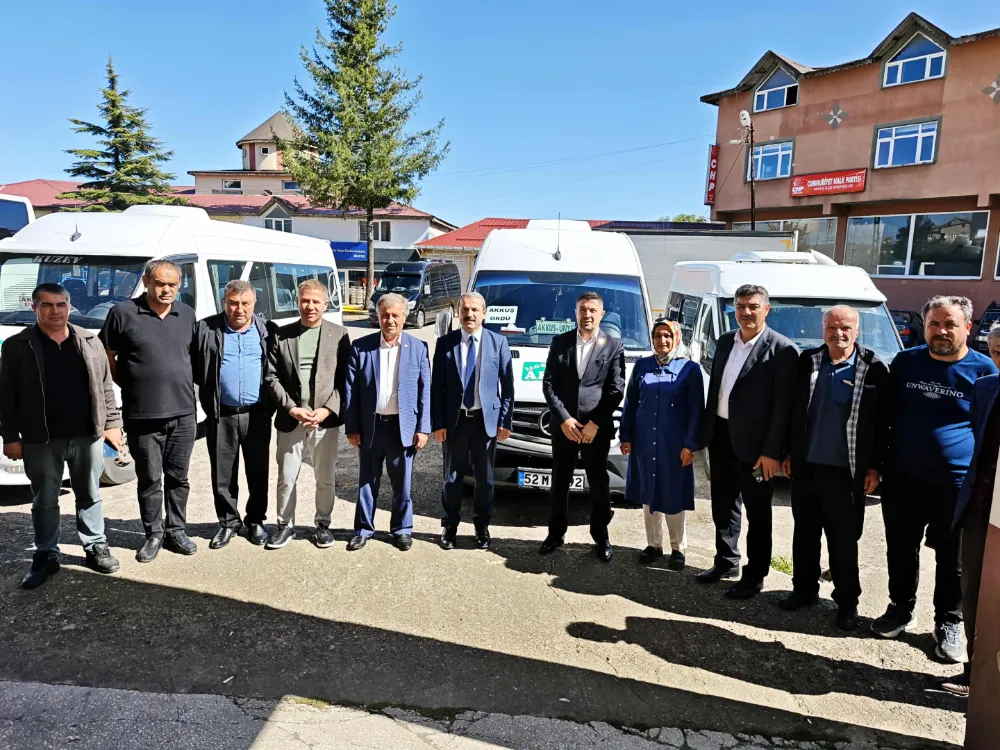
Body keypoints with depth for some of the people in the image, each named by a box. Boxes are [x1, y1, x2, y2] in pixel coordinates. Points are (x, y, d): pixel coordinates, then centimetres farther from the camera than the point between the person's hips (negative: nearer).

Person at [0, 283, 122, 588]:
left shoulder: (90, 341, 6)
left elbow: (105, 386, 9)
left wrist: (112, 423, 4)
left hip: (87, 436, 2)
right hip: (40, 440, -1)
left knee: (90, 495, 12)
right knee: (44, 501, 8)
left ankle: (95, 547, 24)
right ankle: (46, 556, 21)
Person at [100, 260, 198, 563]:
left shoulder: (187, 314, 8)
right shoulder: (123, 313, -4)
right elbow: (107, 357, 2)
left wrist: (186, 386, 7)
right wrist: (131, 387, 0)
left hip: (184, 413, 3)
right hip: (142, 415, -3)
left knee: (178, 477, 12)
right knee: (149, 479, 8)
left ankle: (176, 531, 26)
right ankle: (153, 535, 23)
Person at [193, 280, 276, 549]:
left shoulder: (266, 331, 2)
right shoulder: (206, 329, 0)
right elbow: (194, 368, 3)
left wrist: (271, 405, 0)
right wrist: (209, 393, -1)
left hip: (257, 415, 0)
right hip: (221, 416, 0)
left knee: (258, 473, 10)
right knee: (223, 474, 9)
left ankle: (255, 521, 26)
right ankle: (228, 523, 25)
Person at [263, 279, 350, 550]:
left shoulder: (339, 335, 2)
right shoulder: (281, 335, 4)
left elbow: (345, 379, -1)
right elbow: (271, 378, 1)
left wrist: (328, 409, -12)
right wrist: (292, 408, -10)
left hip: (326, 419, 0)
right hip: (290, 420, 1)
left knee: (325, 478, 10)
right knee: (286, 478, 9)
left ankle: (323, 524, 27)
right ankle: (285, 526, 26)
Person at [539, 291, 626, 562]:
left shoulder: (614, 345, 0)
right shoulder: (559, 342, 5)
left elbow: (616, 389, -5)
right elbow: (548, 384, 1)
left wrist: (595, 423, -12)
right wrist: (563, 419, -10)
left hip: (597, 428, -1)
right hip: (563, 425, 2)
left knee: (599, 484, 8)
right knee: (559, 483, 12)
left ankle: (601, 537, 24)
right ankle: (556, 533, 27)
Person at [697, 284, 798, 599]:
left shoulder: (782, 349, -12)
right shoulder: (725, 340, 8)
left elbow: (783, 405, -14)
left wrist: (772, 452, -17)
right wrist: (705, 431, 10)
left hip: (753, 443, -6)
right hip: (720, 435, 6)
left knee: (757, 513, 9)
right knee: (723, 505, 18)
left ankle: (754, 575, 22)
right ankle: (726, 562, 35)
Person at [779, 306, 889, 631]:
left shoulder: (873, 369, -6)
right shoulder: (806, 362, 3)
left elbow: (882, 422, -4)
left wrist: (875, 467, -6)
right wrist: (788, 453, 8)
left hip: (846, 471, -3)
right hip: (805, 466, 4)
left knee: (844, 540, 7)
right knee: (805, 533, 15)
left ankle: (847, 601, 23)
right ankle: (804, 589, 31)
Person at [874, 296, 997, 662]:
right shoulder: (905, 362, 2)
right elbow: (885, 413, 8)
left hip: (957, 484, -2)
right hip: (902, 479, 2)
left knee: (953, 559, 11)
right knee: (900, 550, 14)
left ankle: (949, 624, 28)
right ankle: (900, 607, 33)